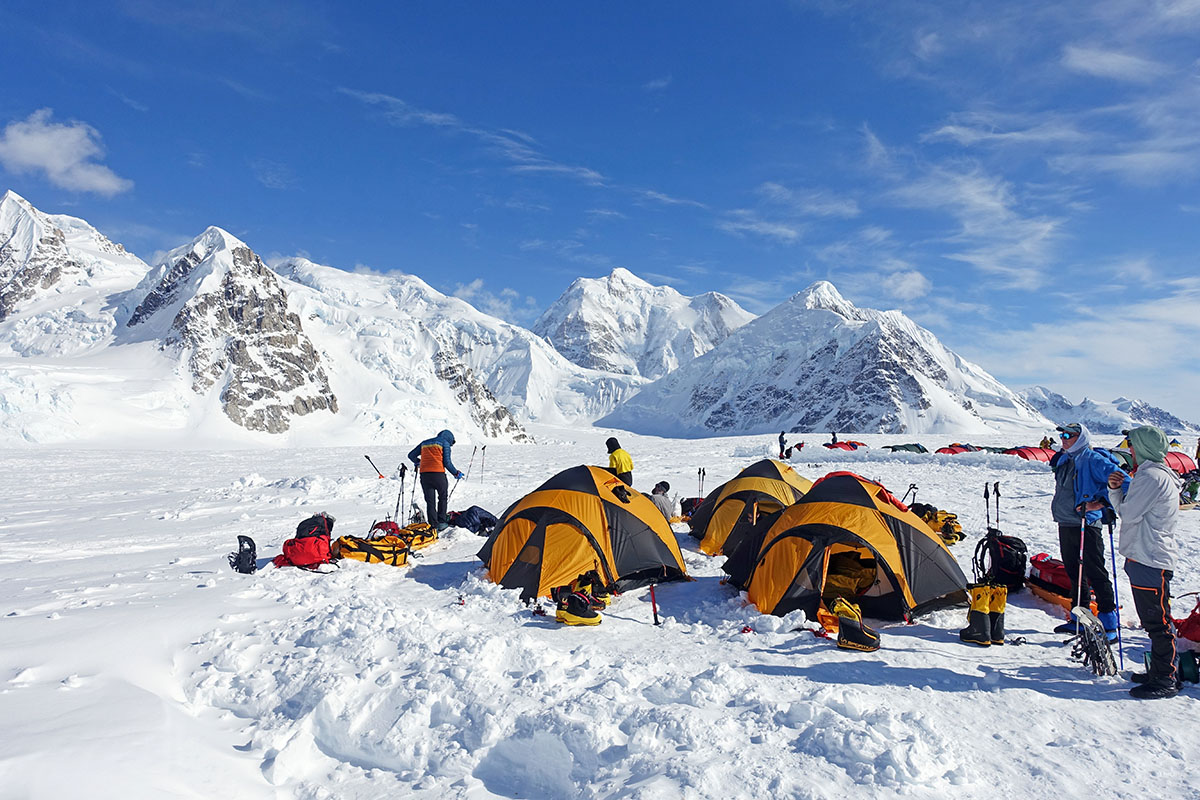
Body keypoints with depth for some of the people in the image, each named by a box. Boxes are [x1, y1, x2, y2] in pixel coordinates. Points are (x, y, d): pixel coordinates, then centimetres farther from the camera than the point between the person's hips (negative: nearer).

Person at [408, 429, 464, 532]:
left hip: (424, 474, 4)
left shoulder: (424, 443, 22)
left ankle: (433, 525, 3)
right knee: (443, 497, 15)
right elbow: (447, 462, -2)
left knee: (430, 501, 6)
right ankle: (441, 521, 10)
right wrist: (456, 473, 10)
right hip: (438, 474, -4)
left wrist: (417, 462, 45)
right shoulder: (445, 443, 7)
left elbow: (411, 455, 25)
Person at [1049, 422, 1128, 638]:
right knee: (1074, 572, 14)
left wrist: (1101, 503, -20)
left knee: (1096, 574, -4)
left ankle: (1108, 624, 5)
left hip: (1086, 525, -8)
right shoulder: (1063, 459, 12)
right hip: (1065, 524, 8)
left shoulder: (1093, 460, -12)